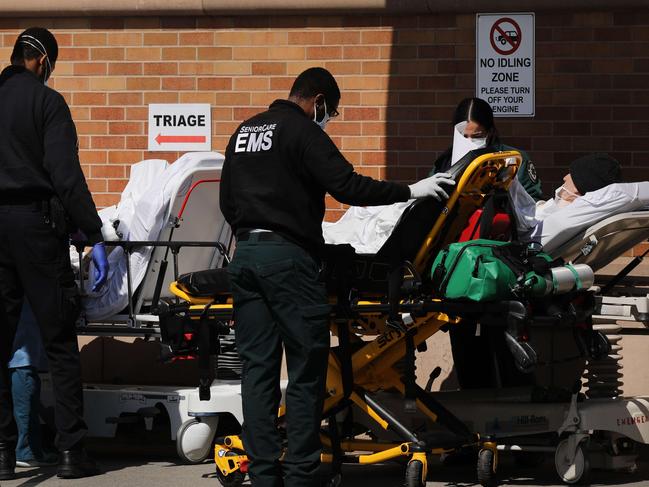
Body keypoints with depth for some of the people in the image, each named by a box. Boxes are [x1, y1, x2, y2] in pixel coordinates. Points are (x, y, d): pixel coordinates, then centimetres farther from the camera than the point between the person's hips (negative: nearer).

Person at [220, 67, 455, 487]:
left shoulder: (245, 132, 18)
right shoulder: (303, 132, -6)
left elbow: (227, 201, 23)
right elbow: (347, 186, -14)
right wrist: (410, 191, -8)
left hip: (246, 253, 8)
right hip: (288, 257, -8)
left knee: (258, 369, 6)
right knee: (306, 371, -2)